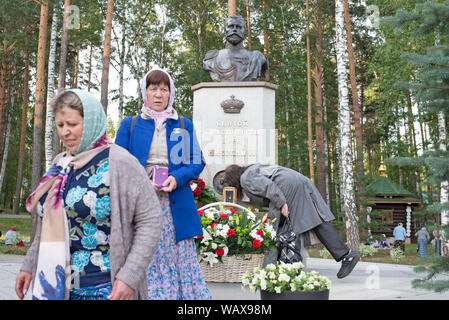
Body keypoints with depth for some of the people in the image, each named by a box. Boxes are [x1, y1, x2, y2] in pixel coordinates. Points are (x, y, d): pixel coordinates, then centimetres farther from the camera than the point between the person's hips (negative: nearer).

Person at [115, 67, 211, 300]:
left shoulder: (184, 125, 13)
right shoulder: (129, 125, 11)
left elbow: (196, 162, 10)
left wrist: (177, 178, -10)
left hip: (175, 205, 1)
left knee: (180, 260, -1)